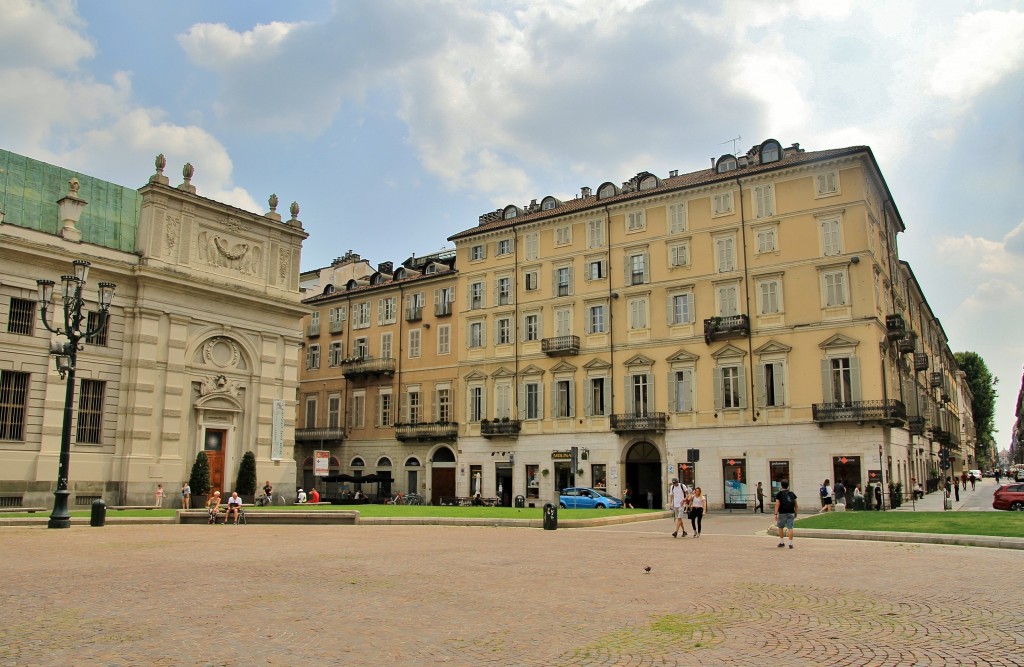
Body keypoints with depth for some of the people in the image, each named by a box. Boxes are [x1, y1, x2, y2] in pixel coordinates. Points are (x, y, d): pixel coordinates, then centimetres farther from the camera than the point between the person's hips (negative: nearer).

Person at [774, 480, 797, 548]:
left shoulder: (779, 494, -5)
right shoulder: (792, 494, 7)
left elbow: (777, 504, -12)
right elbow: (795, 504, 8)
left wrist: (776, 514, -11)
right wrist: (796, 513, 18)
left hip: (782, 513, -2)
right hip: (791, 513, 2)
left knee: (780, 527, 14)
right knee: (790, 528, 0)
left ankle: (781, 542, 18)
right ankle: (790, 543, -3)